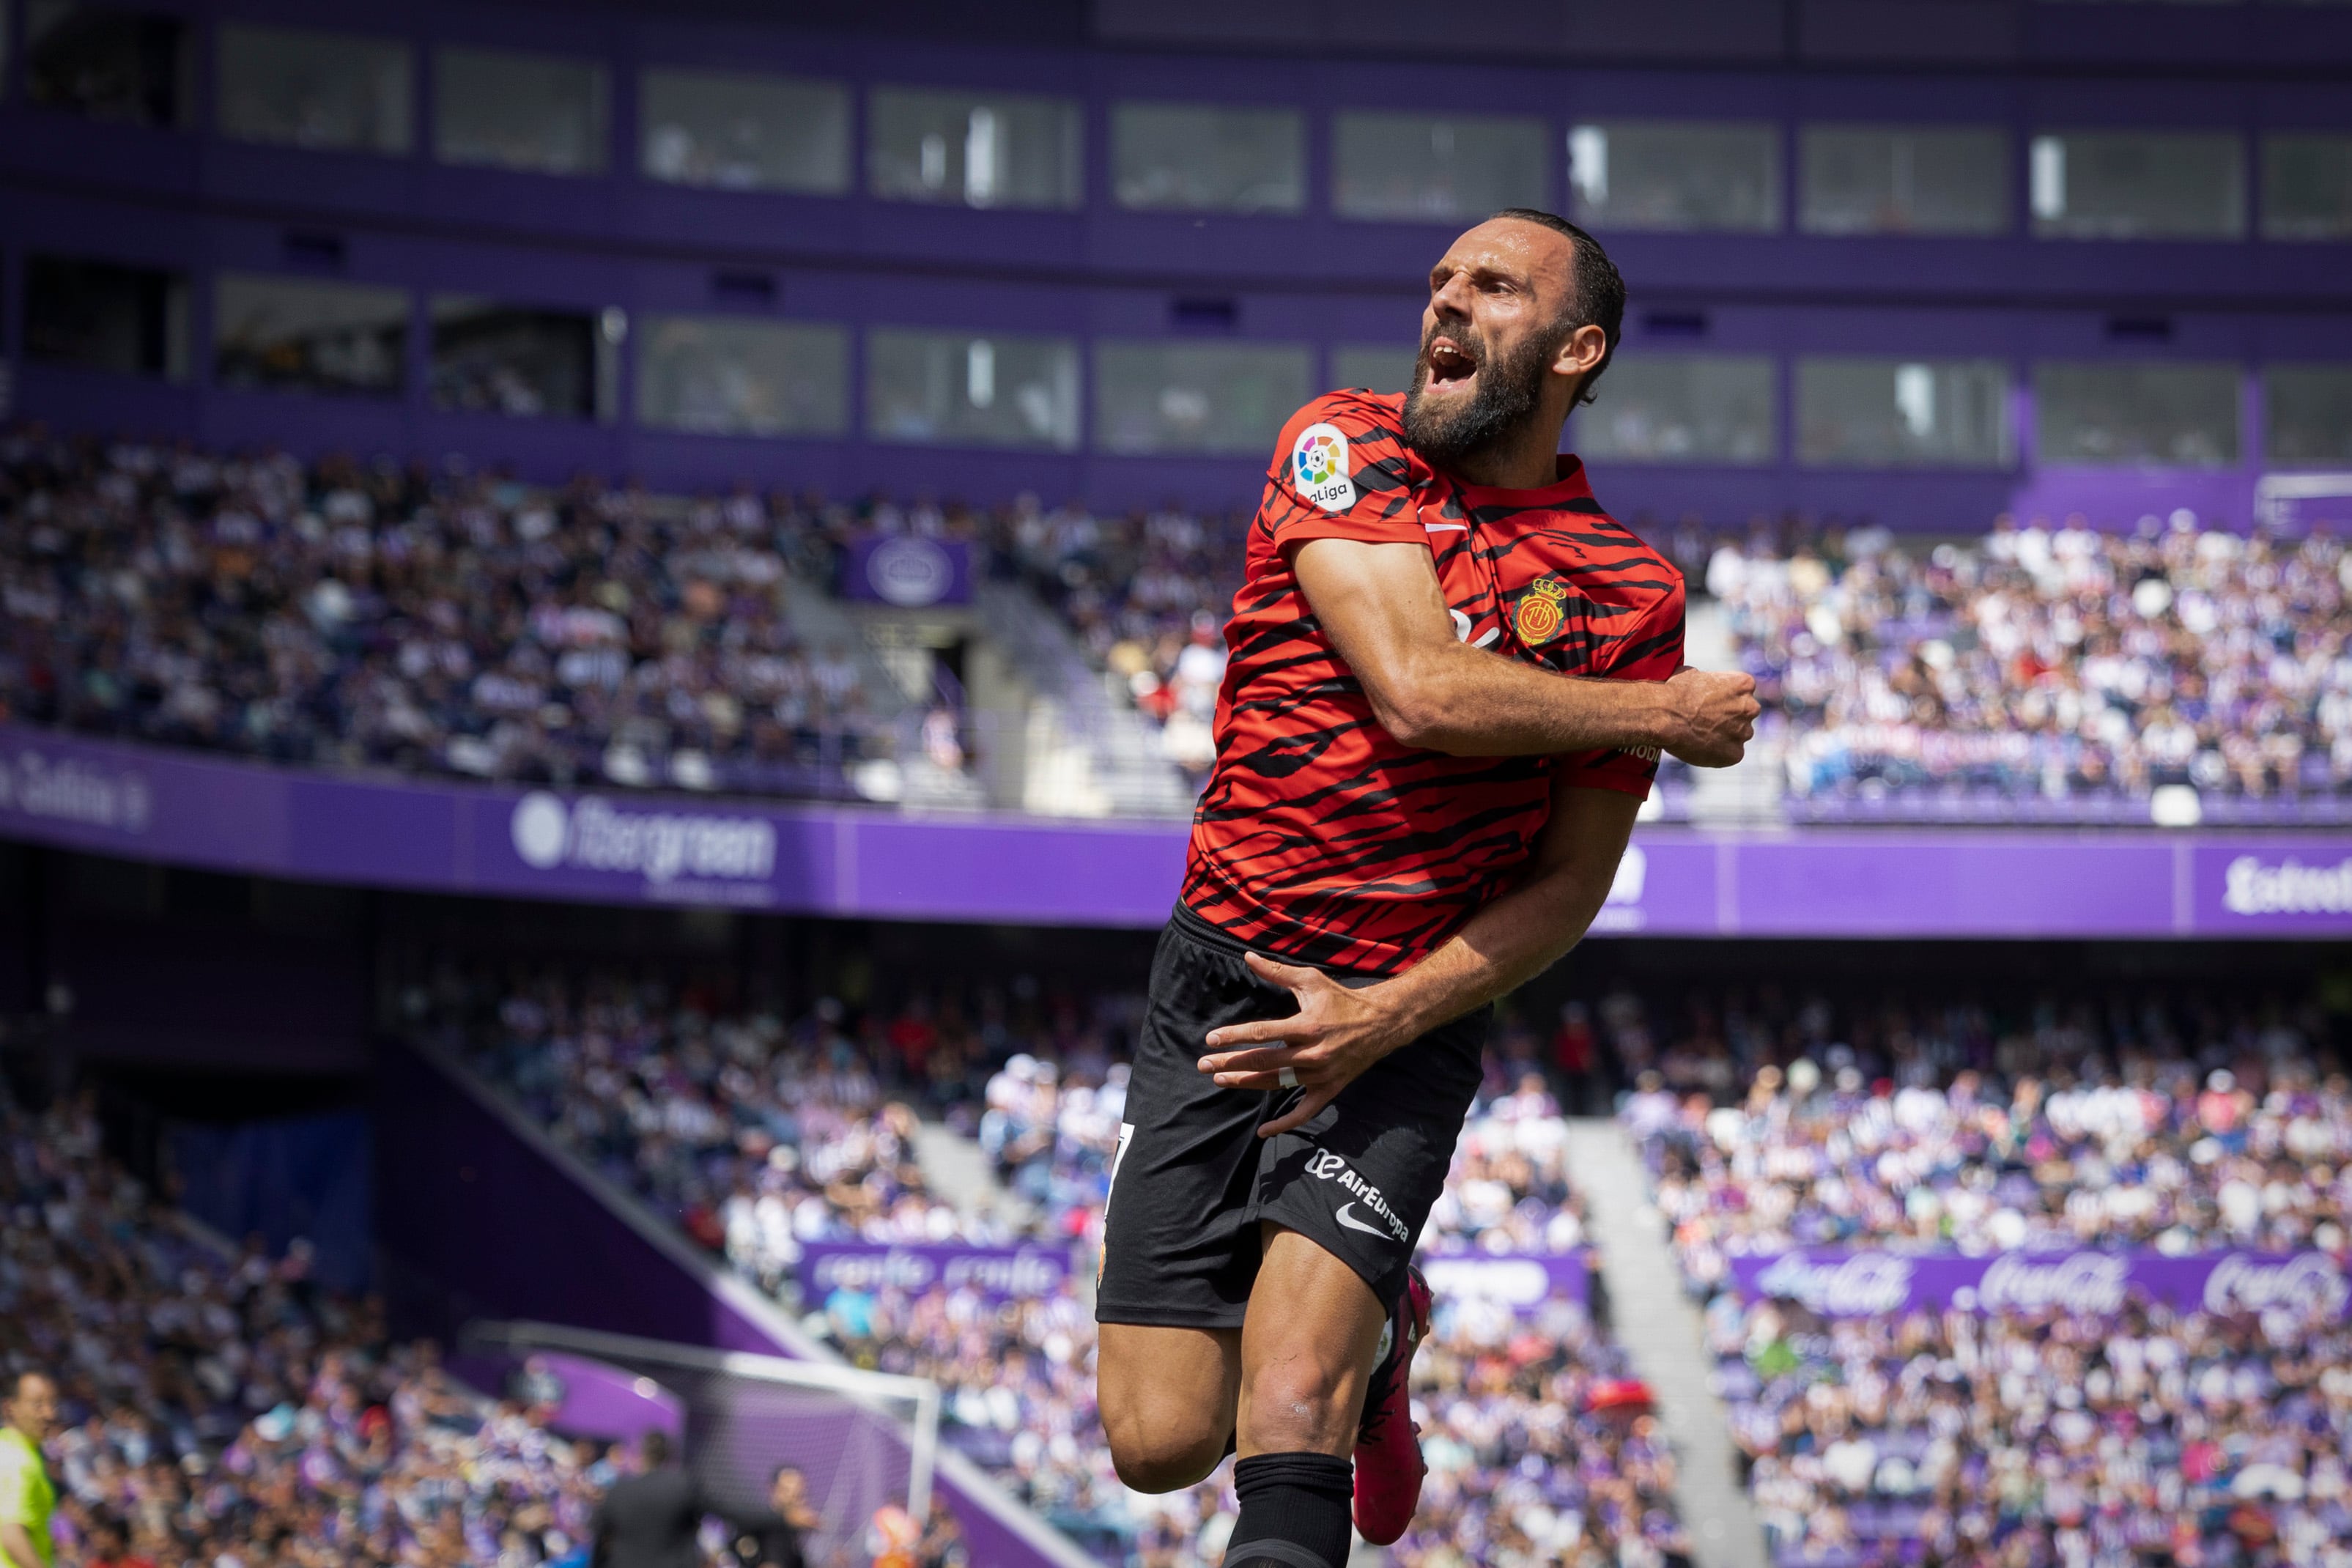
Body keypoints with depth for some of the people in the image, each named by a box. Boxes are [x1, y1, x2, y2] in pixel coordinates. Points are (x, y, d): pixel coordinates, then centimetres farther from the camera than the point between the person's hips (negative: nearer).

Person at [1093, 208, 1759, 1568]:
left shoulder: (1631, 592, -2)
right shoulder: (1346, 448, -4)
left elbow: (1570, 883, 0)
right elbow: (1420, 689, -19)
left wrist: (1390, 1015, -15)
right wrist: (1666, 714, -10)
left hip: (1408, 1019, -1)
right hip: (1221, 991, 2)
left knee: (1289, 1418, -22)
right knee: (1161, 1443, 0)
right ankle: (1373, 1323, 30)